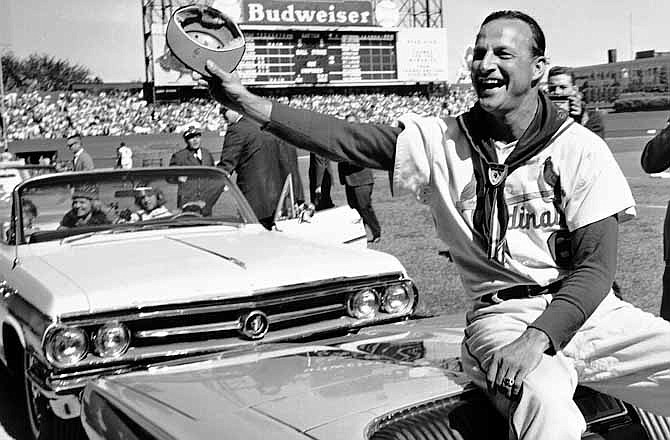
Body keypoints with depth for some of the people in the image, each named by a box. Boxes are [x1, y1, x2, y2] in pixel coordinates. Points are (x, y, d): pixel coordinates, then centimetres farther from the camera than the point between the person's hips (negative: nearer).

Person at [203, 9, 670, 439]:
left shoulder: (582, 149, -2)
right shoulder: (441, 140, 3)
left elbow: (596, 267, -7)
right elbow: (346, 138, -7)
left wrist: (538, 336, -22)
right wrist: (250, 104, -19)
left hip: (588, 306, 2)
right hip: (501, 314, -2)